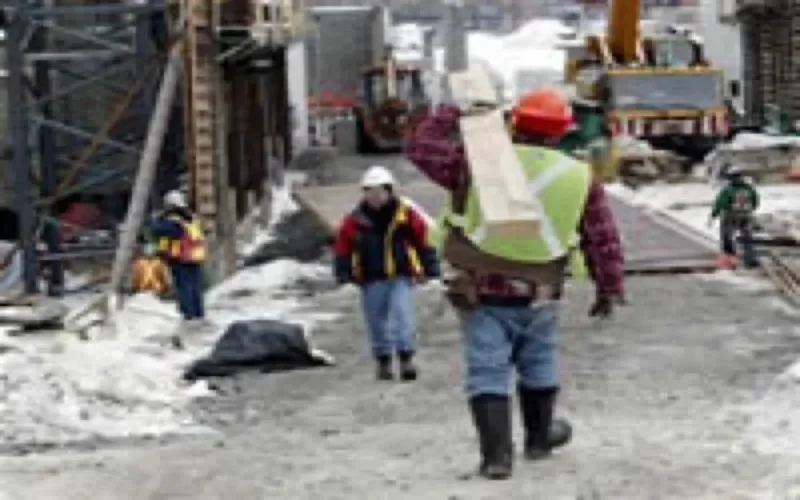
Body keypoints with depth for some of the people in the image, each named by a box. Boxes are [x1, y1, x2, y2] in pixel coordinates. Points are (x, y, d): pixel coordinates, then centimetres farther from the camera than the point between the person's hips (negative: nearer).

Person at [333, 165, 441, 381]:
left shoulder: (406, 216, -2)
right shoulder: (355, 221, -1)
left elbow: (424, 241, 4)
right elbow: (343, 247, 6)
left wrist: (429, 269, 4)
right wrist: (344, 272, 2)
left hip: (400, 277, -2)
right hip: (371, 280, 2)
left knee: (402, 315, -13)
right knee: (376, 321, 7)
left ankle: (406, 359, -10)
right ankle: (383, 362, 21)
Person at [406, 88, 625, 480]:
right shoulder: (580, 178, 0)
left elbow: (421, 147, 1)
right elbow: (603, 241, 4)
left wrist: (452, 115, 13)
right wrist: (609, 288, 15)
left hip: (480, 291, -2)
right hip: (537, 296, 2)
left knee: (487, 372, 2)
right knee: (538, 368, 22)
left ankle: (496, 454, -4)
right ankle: (540, 436, 38)